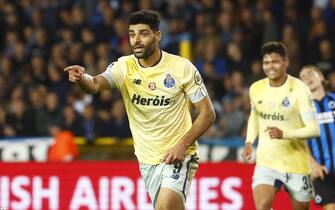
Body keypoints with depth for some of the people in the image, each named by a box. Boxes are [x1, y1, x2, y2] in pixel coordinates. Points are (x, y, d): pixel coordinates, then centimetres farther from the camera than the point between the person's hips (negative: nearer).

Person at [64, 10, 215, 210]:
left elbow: (208, 113, -5)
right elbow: (96, 84, -24)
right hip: (147, 160, 4)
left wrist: (183, 145, -17)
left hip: (178, 156, -4)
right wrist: (82, 78, -48)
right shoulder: (124, 67, -4)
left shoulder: (182, 67, -9)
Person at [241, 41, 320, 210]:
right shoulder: (256, 89, 2)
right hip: (266, 161, 2)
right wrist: (249, 142, 8)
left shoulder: (299, 90, -14)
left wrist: (284, 134, -31)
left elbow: (314, 129, -17)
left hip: (296, 163, -2)